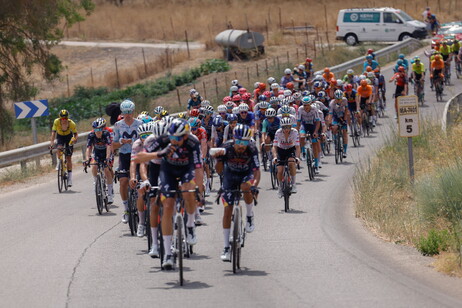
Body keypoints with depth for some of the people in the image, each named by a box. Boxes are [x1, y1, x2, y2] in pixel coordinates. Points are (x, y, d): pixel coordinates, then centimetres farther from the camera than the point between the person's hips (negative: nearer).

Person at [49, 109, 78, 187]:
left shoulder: (71, 123, -28)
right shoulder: (56, 122, -28)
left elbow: (76, 134, -20)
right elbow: (53, 132, -32)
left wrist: (75, 139, -42)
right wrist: (52, 142, -47)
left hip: (69, 137, -1)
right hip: (60, 137, 1)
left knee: (69, 158, -5)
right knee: (59, 149, -32)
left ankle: (69, 177, 2)